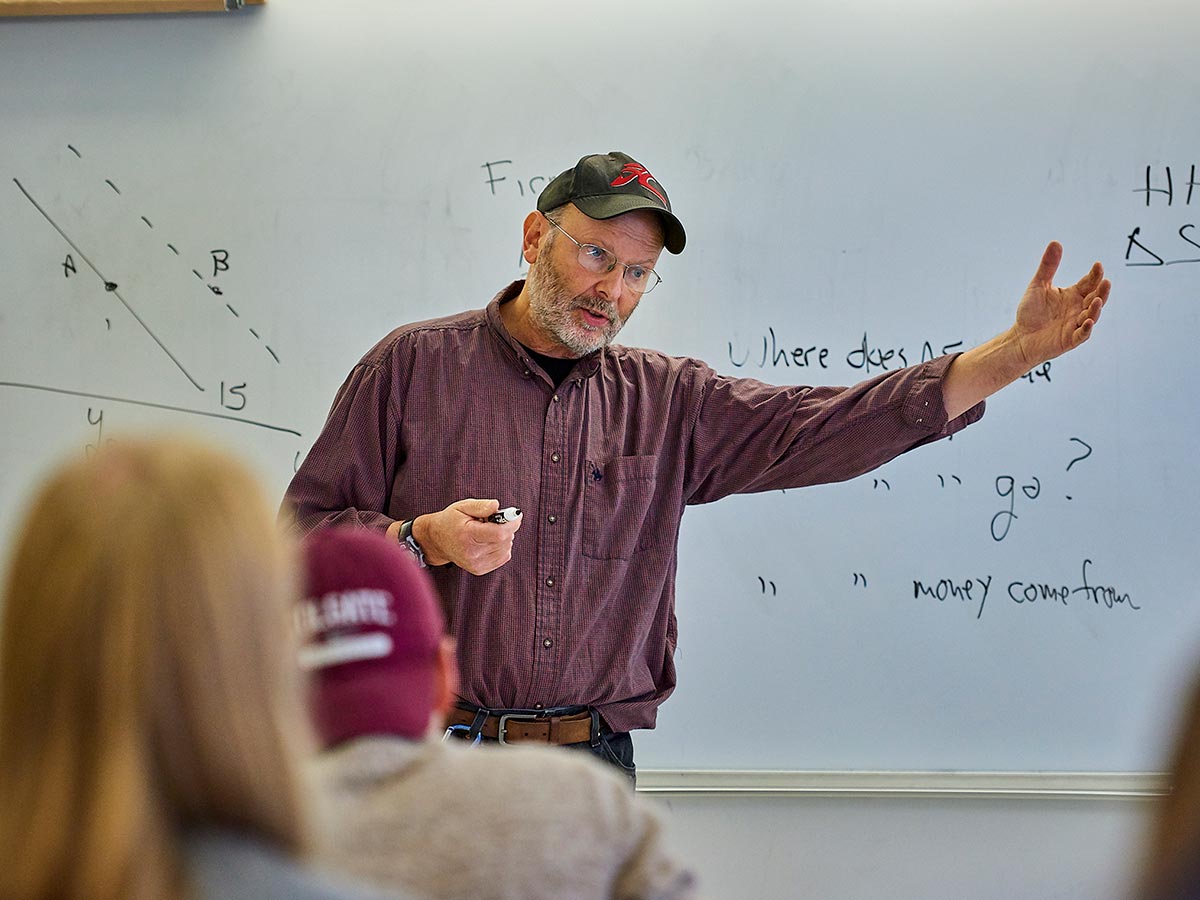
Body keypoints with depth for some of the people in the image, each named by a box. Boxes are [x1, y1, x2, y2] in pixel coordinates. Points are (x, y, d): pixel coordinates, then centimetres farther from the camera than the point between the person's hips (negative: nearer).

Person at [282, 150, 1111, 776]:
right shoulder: (414, 366, 2)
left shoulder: (668, 403, 10)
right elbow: (305, 530, 2)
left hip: (594, 763, 2)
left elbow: (833, 428, 1)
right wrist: (424, 542, -16)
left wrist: (1021, 350, -7)